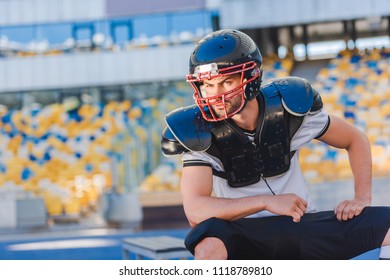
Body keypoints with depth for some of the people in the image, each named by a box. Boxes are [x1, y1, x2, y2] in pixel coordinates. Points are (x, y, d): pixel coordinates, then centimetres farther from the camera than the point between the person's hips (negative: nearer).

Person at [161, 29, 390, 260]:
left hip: (302, 228, 3)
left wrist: (362, 197, -7)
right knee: (209, 239, -38)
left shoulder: (287, 107, -7)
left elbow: (355, 140, 7)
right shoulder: (201, 132, -14)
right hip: (247, 242, -2)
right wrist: (266, 201, -30)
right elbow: (195, 211, -25)